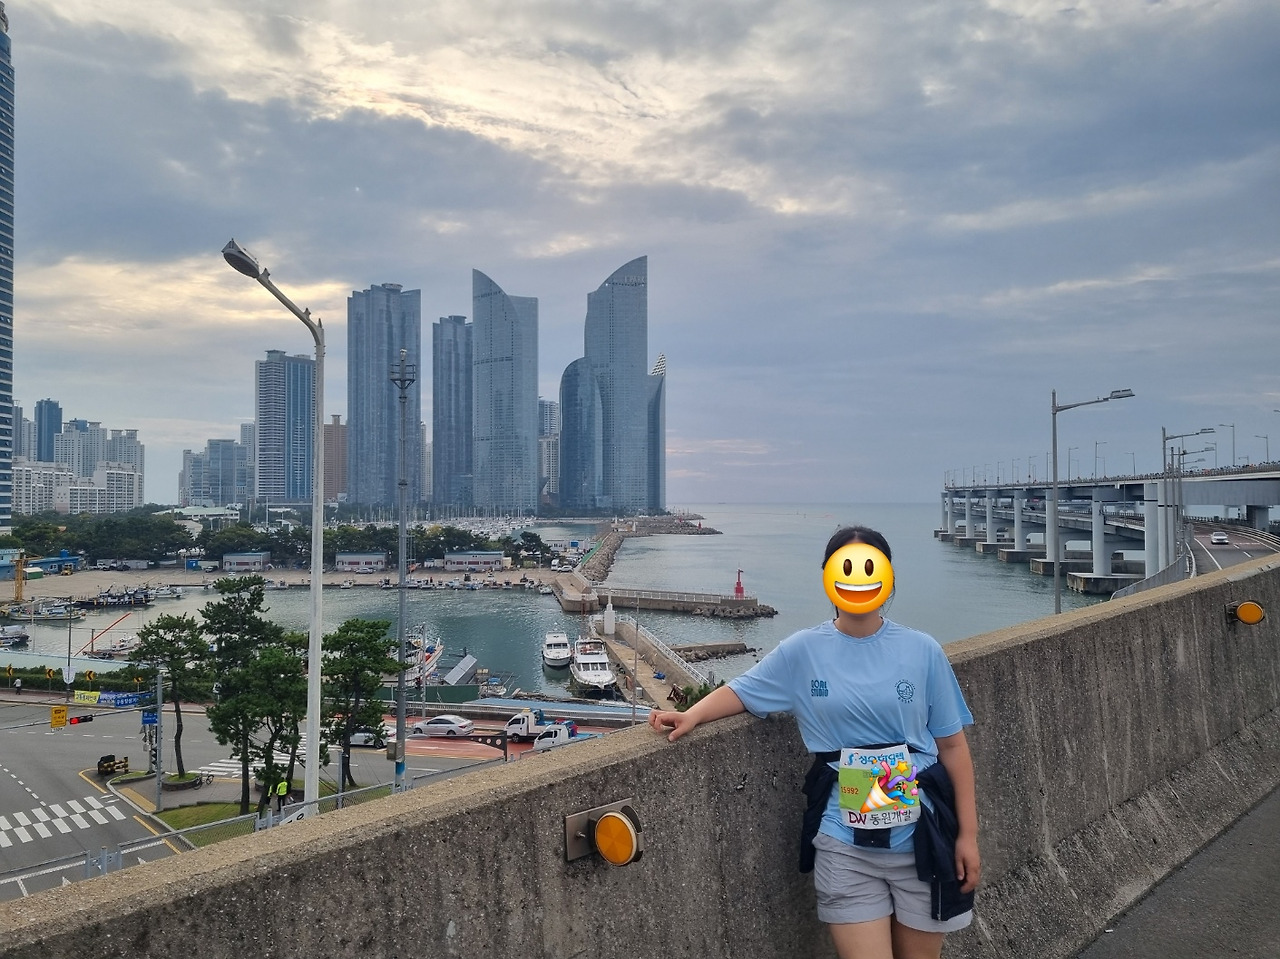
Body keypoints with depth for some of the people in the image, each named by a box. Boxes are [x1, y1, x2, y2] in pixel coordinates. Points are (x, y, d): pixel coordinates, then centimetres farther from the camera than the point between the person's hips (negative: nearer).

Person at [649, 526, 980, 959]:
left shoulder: (922, 651, -2)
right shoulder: (802, 651, -3)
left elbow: (952, 745, 2)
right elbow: (741, 690, 4)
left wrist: (968, 834, 1)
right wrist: (692, 715, -16)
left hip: (922, 838, 1)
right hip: (844, 845, -1)